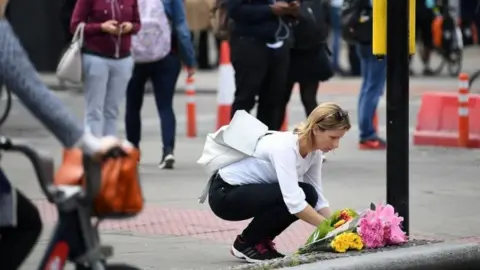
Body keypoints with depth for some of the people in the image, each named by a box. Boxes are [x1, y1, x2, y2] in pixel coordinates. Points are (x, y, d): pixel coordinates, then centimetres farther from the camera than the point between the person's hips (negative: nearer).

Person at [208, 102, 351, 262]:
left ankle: (261, 241, 5)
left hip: (253, 191, 8)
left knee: (307, 195, -12)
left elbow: (318, 198, -1)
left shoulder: (314, 151, -5)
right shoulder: (285, 147, -31)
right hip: (224, 194, -8)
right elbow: (293, 202, -39)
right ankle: (246, 243, -6)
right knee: (296, 197, -27)